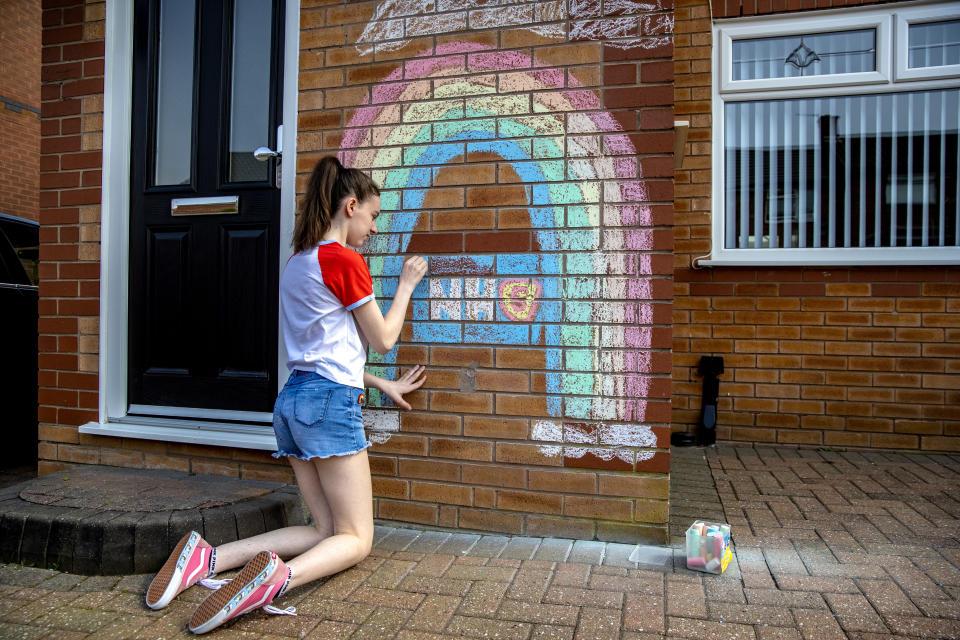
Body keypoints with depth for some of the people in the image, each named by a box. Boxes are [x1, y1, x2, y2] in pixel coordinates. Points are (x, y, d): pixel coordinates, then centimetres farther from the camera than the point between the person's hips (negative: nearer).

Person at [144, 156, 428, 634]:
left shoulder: (298, 263, 17)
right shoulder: (343, 260, -9)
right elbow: (382, 339, -1)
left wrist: (383, 386, 24)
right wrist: (406, 285, 12)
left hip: (293, 399, 9)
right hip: (331, 402, -9)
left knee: (326, 530, 15)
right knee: (356, 539, 2)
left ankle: (208, 558, 2)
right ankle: (279, 577, -26)